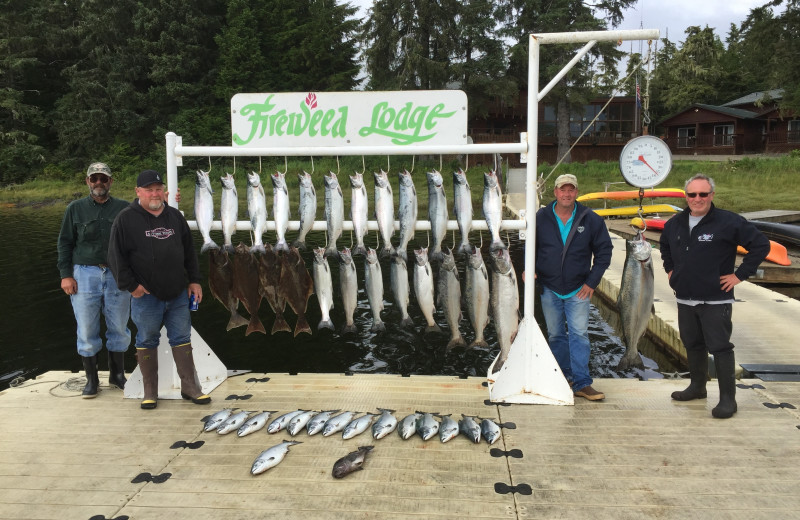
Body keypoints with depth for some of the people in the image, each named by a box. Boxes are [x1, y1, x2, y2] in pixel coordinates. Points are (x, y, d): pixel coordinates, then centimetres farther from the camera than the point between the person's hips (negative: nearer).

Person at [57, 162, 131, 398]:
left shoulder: (124, 208, 6)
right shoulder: (75, 208, 7)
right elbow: (65, 243, 7)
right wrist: (65, 274, 1)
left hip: (117, 275, 0)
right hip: (84, 274, 0)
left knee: (119, 329, 7)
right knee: (87, 331, 3)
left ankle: (117, 375, 23)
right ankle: (91, 380, 17)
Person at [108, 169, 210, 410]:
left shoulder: (175, 216, 9)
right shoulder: (126, 219, -4)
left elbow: (189, 251, 14)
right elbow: (116, 256, -4)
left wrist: (195, 280, 9)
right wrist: (130, 284, -8)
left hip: (178, 293, 3)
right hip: (146, 295, -3)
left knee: (182, 339, 8)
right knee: (147, 342, 6)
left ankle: (190, 387, 17)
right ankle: (150, 393, 19)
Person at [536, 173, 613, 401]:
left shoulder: (591, 220, -2)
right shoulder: (541, 218, 0)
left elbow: (604, 251, 4)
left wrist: (592, 281, -3)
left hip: (578, 290, -1)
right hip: (549, 288, 2)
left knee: (579, 334, -8)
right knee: (556, 335, 10)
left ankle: (582, 383, -3)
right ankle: (564, 378, 23)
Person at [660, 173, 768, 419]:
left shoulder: (729, 222, -12)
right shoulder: (675, 223, 7)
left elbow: (761, 244, -11)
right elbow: (665, 246, 28)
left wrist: (740, 274, -12)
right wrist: (670, 269, 18)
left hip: (715, 300, -6)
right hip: (685, 299, 6)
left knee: (720, 347, -3)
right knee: (692, 344, 16)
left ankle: (728, 399, 5)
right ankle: (697, 387, 32)